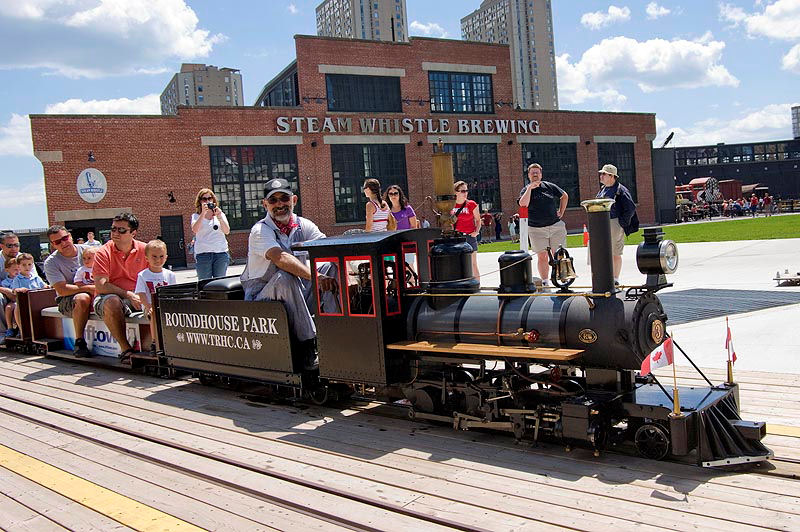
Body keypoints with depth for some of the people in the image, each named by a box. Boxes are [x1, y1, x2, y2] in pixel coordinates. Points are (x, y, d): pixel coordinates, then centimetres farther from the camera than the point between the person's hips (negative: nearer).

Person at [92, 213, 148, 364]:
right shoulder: (103, 253, -4)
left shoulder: (144, 250, 4)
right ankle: (125, 349, -28)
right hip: (109, 296, -2)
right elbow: (101, 286, -14)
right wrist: (128, 295, -22)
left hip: (138, 297, 3)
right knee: (112, 302, -37)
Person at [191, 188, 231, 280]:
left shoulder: (221, 214, 14)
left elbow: (227, 231, 0)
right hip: (203, 254, -1)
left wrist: (219, 217, -15)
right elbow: (195, 230, -10)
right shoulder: (196, 216, 10)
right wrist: (203, 213, -17)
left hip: (221, 253, 1)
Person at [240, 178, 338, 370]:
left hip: (297, 293, 5)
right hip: (262, 299, -5)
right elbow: (281, 259, -34)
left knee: (333, 267, -13)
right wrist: (316, 277, -47)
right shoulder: (260, 231, -14)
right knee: (285, 277, -36)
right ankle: (308, 346, -34)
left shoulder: (304, 226, 3)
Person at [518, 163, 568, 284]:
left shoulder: (549, 186, 8)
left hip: (556, 226, 1)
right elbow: (523, 204, -18)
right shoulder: (526, 190, 3)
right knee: (542, 256, -3)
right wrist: (530, 188, -18)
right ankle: (545, 282, 1)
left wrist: (561, 212, 14)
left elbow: (565, 196, 23)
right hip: (536, 229, -1)